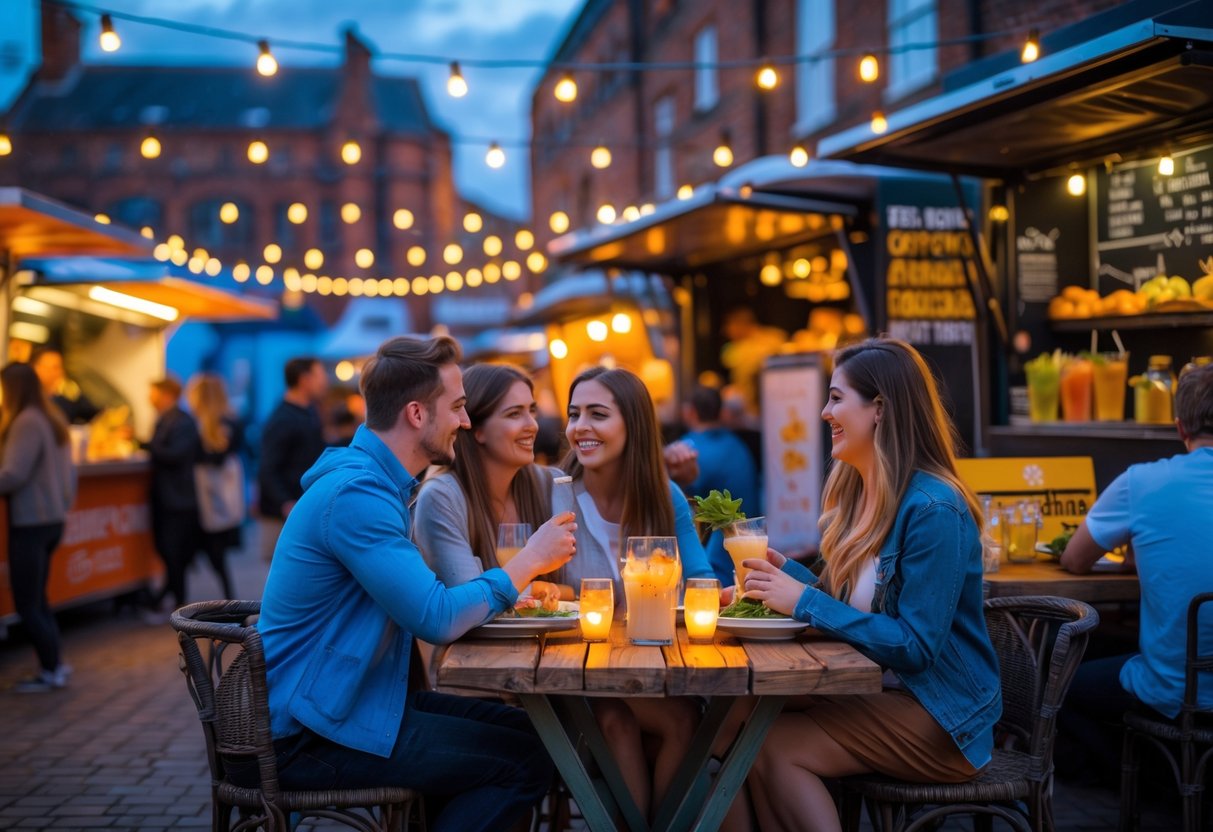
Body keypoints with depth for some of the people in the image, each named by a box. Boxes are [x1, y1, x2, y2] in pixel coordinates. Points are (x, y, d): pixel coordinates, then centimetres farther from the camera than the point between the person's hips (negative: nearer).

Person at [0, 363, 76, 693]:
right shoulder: (53, 420, 13)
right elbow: (68, 473, 16)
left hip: (30, 522, -9)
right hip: (51, 518, 9)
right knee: (37, 600, 15)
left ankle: (51, 671, 5)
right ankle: (55, 663, 17)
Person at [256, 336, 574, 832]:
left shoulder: (378, 482, 10)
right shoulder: (356, 494, -22)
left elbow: (420, 598, 13)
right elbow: (437, 620, -25)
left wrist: (515, 585, 0)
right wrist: (529, 561, -12)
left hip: (348, 700, 10)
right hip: (310, 735, -10)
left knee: (523, 729, 11)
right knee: (526, 762, -12)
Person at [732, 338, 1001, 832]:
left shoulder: (933, 509, -19)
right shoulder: (858, 494, 8)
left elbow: (915, 646, -22)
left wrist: (805, 601, -21)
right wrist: (784, 572, -1)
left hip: (942, 719, -7)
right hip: (877, 690, 7)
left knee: (773, 746, -22)